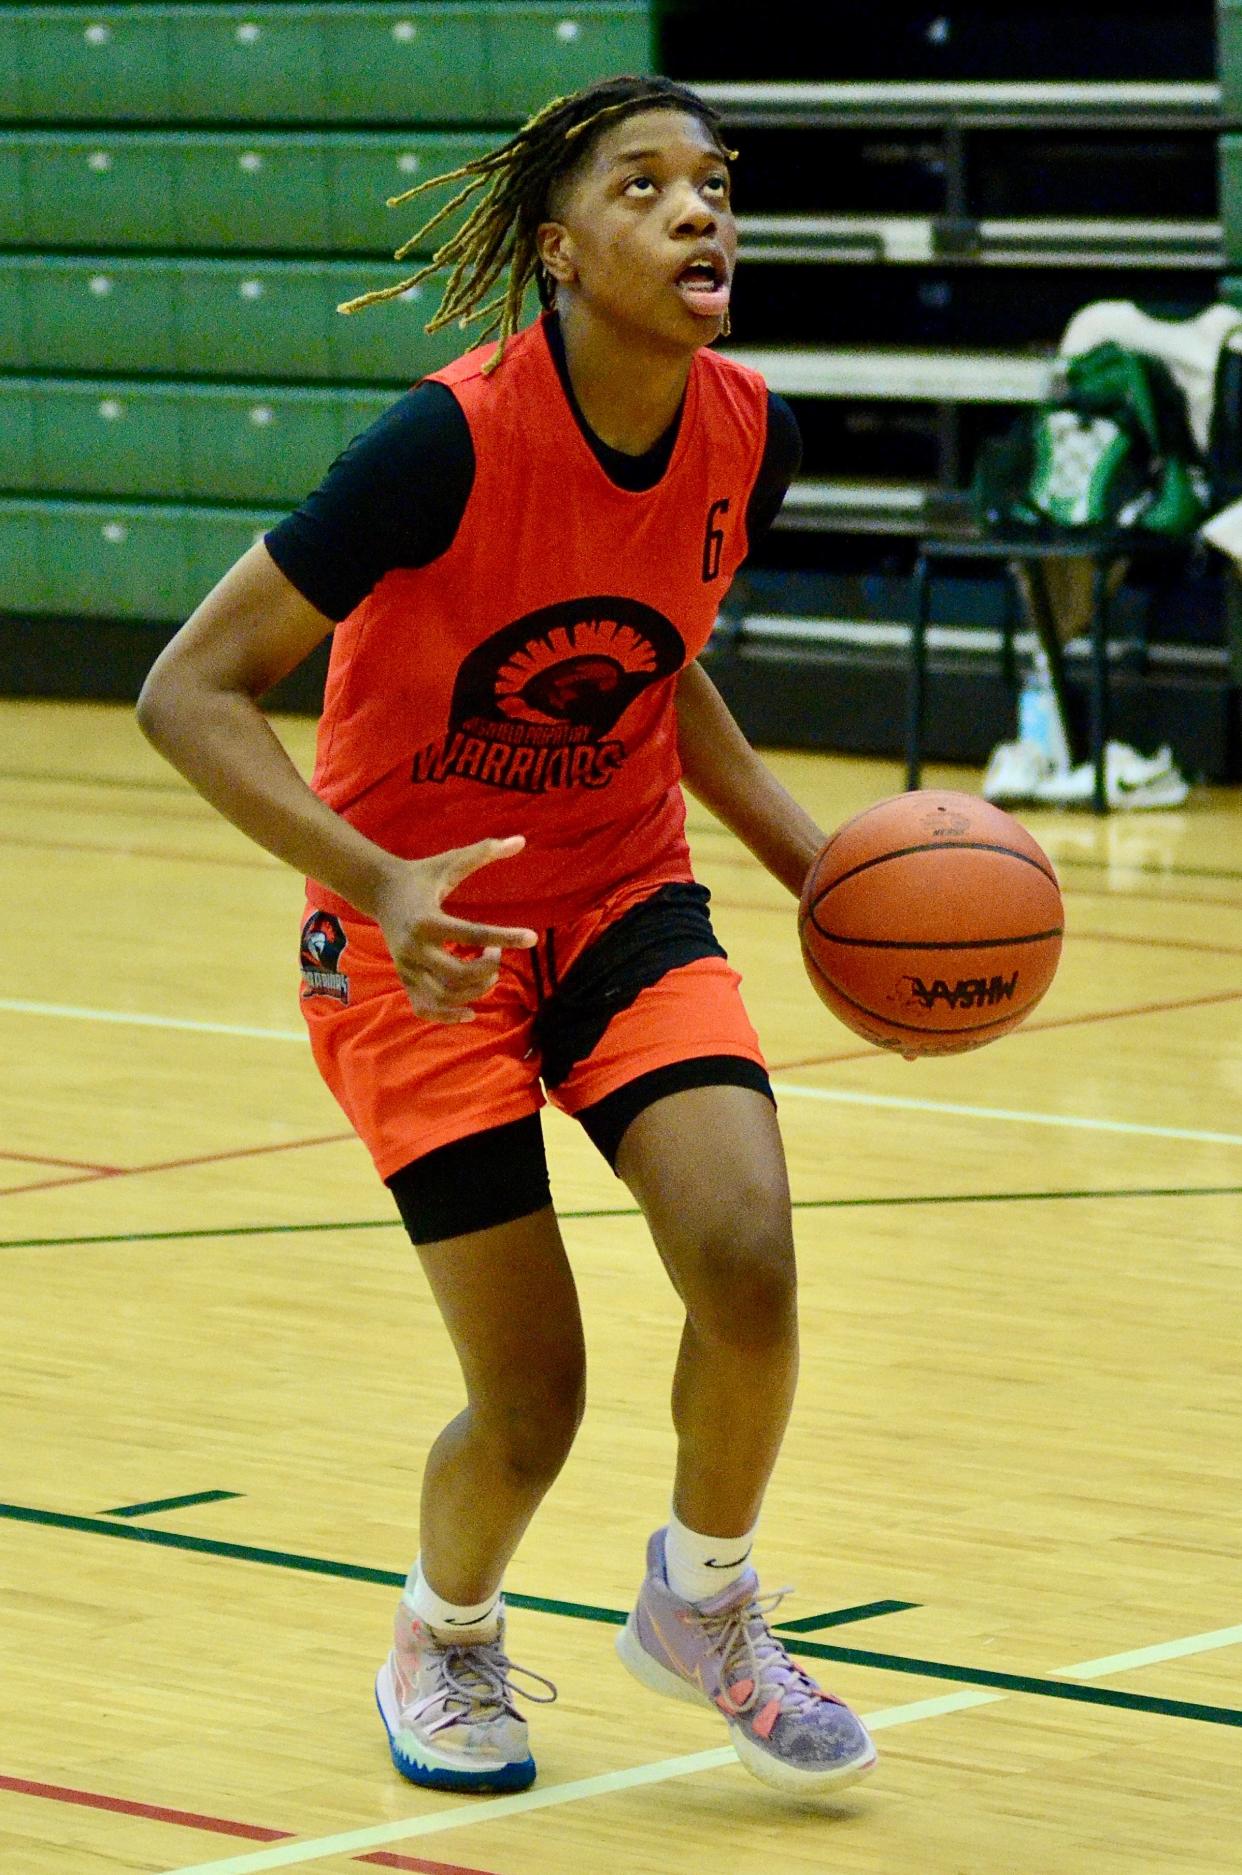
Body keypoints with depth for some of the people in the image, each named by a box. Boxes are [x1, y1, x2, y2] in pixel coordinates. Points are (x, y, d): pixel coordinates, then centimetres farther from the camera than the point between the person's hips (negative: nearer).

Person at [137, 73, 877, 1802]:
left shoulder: (747, 439, -8)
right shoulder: (452, 441, -25)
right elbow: (191, 692, -22)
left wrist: (812, 857, 3)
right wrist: (375, 882, -34)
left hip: (626, 903, 4)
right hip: (423, 937, -4)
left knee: (750, 1272, -19)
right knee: (531, 1403, -5)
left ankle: (703, 1606, 11)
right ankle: (444, 1646, 30)